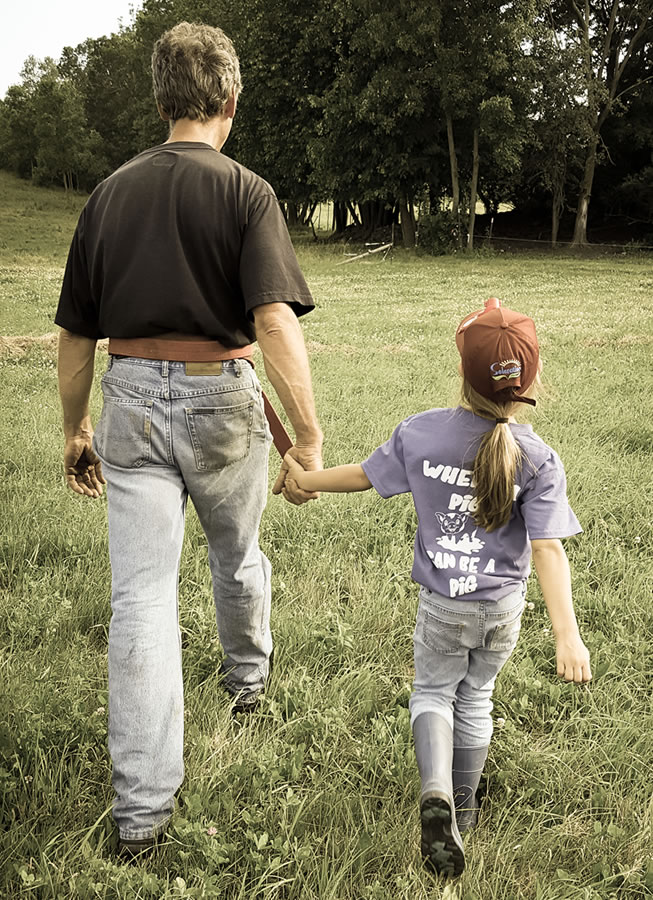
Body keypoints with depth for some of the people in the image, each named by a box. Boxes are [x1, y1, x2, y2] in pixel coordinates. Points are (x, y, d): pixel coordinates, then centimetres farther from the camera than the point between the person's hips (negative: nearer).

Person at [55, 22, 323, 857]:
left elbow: (75, 335, 8)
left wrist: (75, 429, 19)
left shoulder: (110, 193, 6)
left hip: (131, 396, 2)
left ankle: (141, 808, 2)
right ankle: (247, 677, 51)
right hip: (219, 396, -2)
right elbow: (275, 323, -20)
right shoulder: (245, 192, -7)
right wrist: (309, 439, -18)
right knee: (236, 555, 25)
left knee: (140, 597, 1)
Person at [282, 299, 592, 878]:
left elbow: (364, 476, 1)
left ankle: (436, 793, -6)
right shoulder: (538, 459, -17)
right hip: (505, 609, 1)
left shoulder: (420, 433, -14)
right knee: (476, 699, 22)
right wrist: (567, 635, -24)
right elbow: (547, 550, -23)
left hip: (443, 606, 0)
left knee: (433, 691, 19)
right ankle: (463, 808, 37)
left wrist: (307, 479, 20)